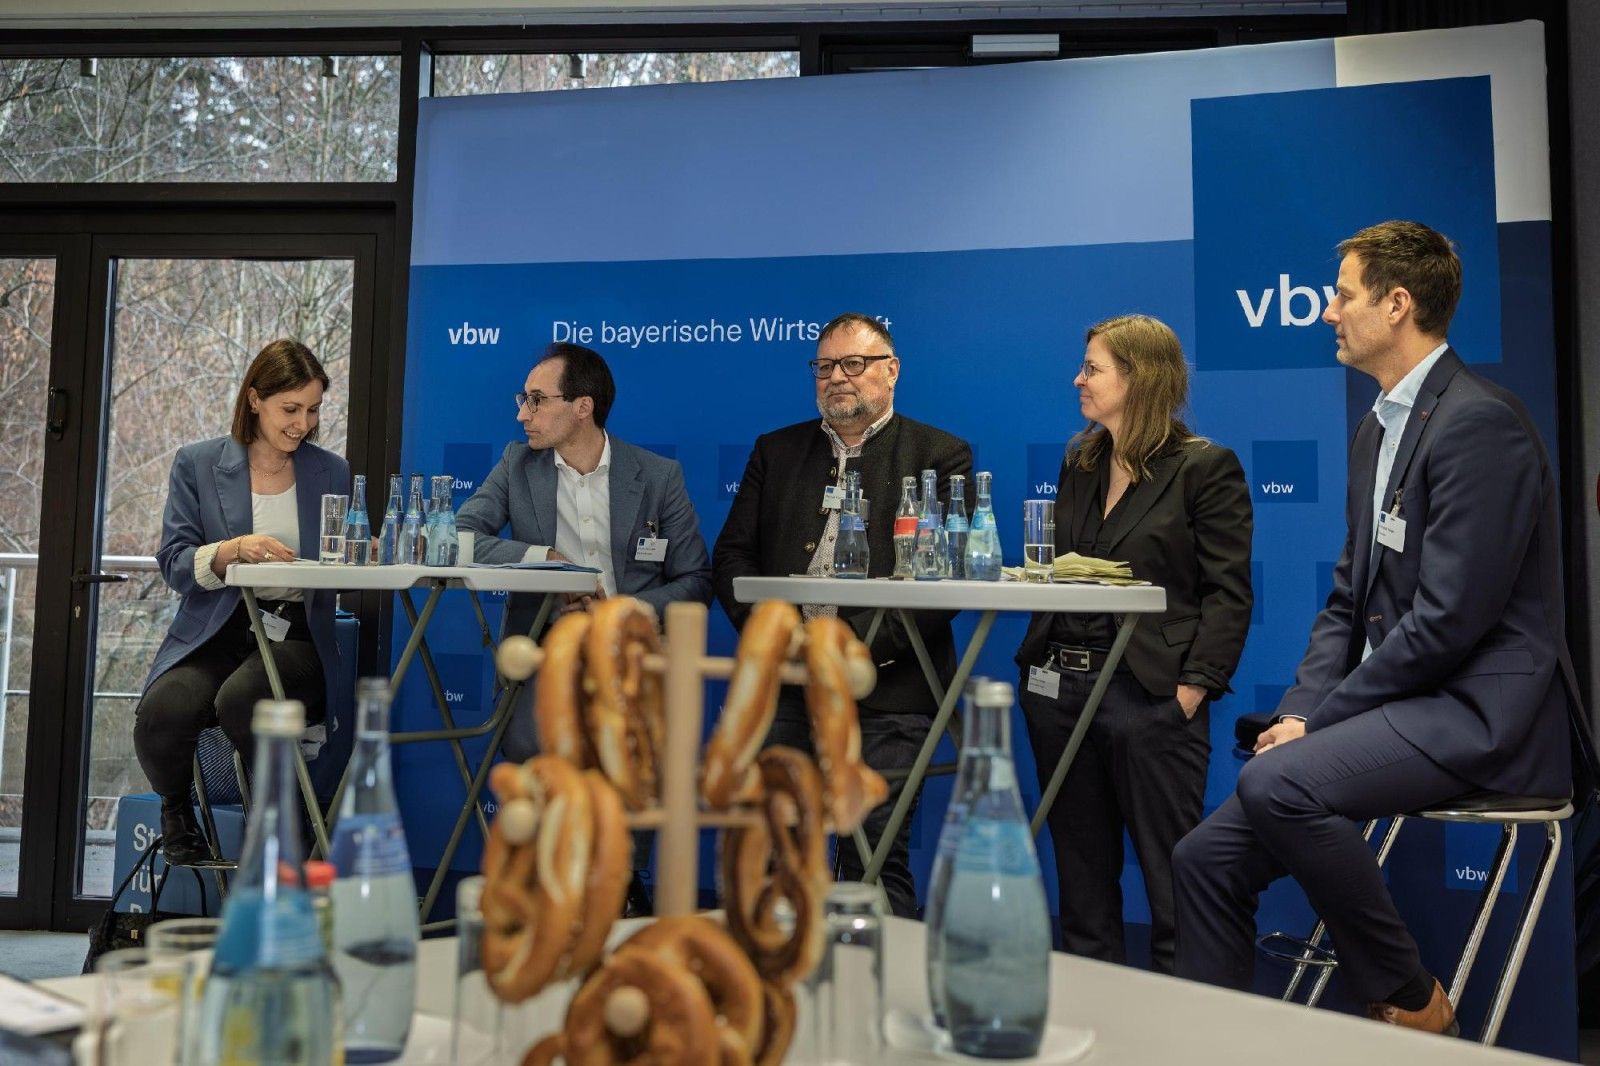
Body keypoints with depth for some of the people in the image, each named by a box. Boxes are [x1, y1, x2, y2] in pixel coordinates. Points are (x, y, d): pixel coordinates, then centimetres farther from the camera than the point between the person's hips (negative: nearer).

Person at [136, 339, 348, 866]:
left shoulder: (331, 472, 12)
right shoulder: (197, 463, 8)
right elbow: (173, 566, 1)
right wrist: (234, 550, -19)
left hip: (295, 637, 0)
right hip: (212, 636, 1)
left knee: (240, 699, -34)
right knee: (163, 710, -30)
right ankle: (176, 811, 6)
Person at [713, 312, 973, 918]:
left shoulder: (941, 456, 4)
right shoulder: (775, 451, 16)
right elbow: (731, 556, 12)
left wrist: (862, 644, -14)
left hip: (886, 690, -3)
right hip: (784, 685, 4)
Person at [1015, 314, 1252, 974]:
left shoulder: (1205, 467, -4)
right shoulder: (1080, 462, 16)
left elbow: (1227, 592, -9)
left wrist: (1195, 687, -16)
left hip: (1150, 695, -7)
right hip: (1057, 687, 7)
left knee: (1173, 881, 1)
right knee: (1081, 876, 15)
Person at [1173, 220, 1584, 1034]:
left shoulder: (1479, 422, -14)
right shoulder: (1379, 426, 15)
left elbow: (1448, 618, -21)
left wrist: (1321, 718, -14)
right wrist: (1300, 712, 1)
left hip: (1478, 714, -8)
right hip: (1399, 706, 9)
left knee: (1275, 782, -29)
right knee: (1208, 859, -4)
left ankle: (1410, 1001, -7)